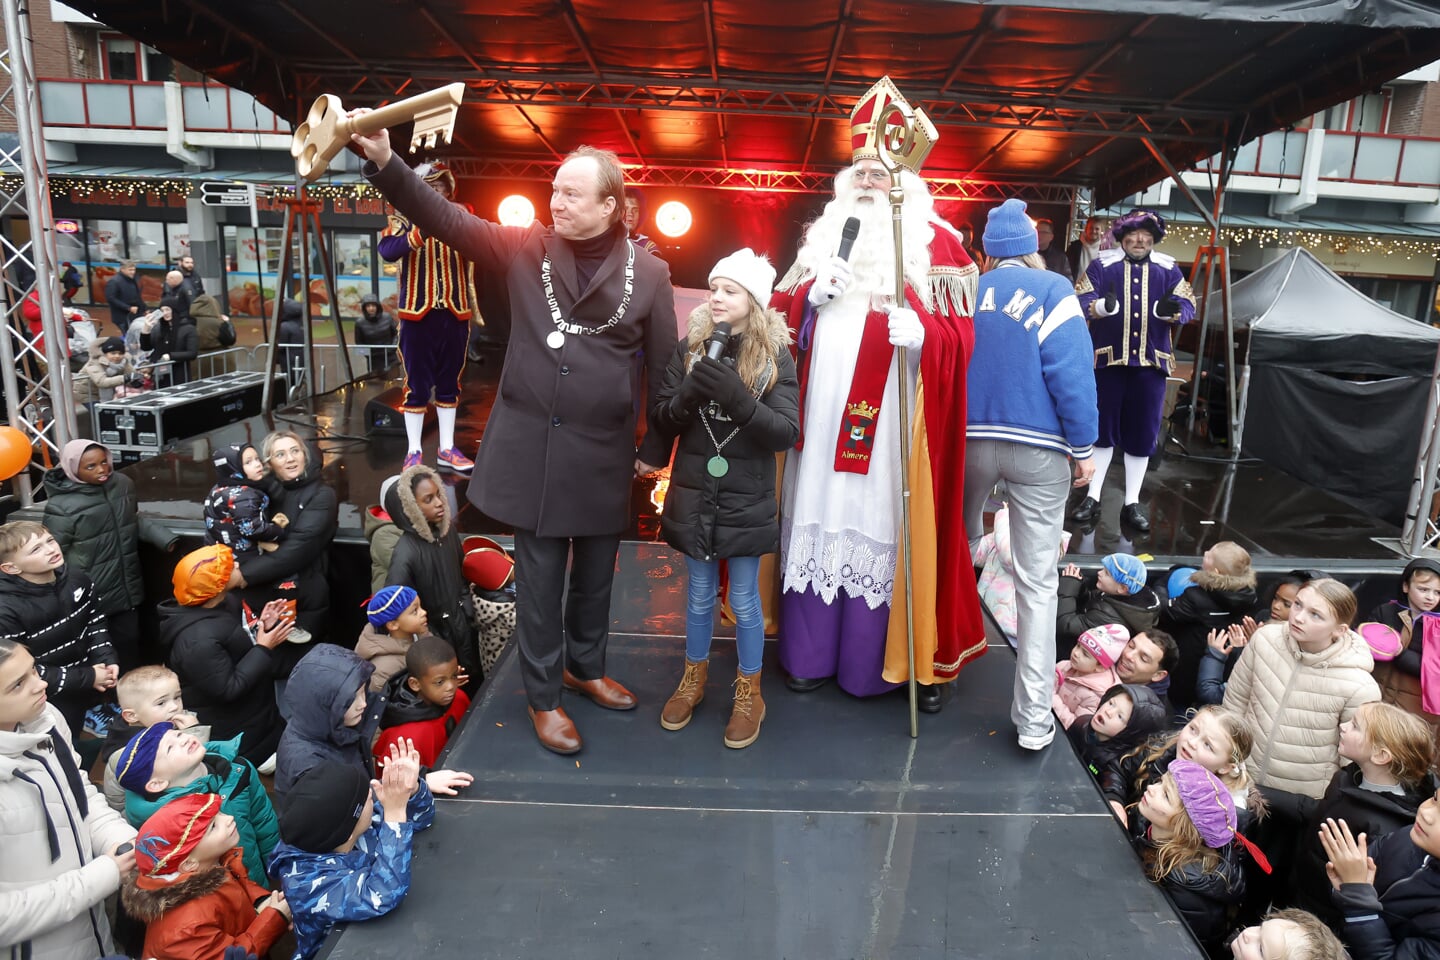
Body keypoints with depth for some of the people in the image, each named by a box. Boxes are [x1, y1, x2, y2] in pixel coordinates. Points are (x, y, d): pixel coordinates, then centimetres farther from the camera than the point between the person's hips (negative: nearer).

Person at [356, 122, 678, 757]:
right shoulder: (526, 248, 1)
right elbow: (443, 218, -4)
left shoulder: (649, 272, -2)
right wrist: (384, 161, -20)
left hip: (604, 449, 1)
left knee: (595, 573, 17)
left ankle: (587, 668, 41)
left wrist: (657, 448, 3)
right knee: (539, 580, 8)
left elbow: (662, 367, 1)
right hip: (531, 443, 0)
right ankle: (543, 698, 25)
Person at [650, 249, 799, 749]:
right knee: (700, 595, 17)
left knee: (744, 601, 10)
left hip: (746, 500, -2)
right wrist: (688, 395, -21)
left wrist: (738, 397, -28)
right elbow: (660, 420, -1)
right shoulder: (690, 348, -1)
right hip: (694, 496, 2)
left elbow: (787, 432, -14)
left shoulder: (775, 356, -6)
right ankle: (694, 678, 39)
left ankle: (748, 693, 30)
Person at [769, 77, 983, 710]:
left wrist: (919, 332, -25)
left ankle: (868, 661, 16)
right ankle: (808, 652, 21)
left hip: (890, 419, -3)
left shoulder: (936, 243, 3)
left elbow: (958, 335, -4)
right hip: (820, 414, 4)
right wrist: (811, 291, -7)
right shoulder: (824, 235, 15)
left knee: (879, 529, 1)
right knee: (815, 521, 7)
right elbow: (785, 314, 14)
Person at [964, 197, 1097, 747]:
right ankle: (1034, 718, 2)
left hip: (969, 442, 3)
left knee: (959, 550, 23)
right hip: (1038, 449, -3)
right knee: (1038, 582, 0)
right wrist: (1082, 448, -2)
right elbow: (1072, 375, -9)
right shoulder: (1053, 293, -2)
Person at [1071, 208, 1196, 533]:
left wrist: (1170, 310, -21)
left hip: (1151, 362, 2)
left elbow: (1188, 305, 2)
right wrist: (1102, 306, -30)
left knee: (1142, 433, 6)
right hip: (1108, 359, -2)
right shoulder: (1101, 265, 2)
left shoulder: (1169, 270, 8)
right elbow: (1081, 300, -8)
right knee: (1101, 428, 5)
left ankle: (1132, 503, 16)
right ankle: (1092, 498, 15)